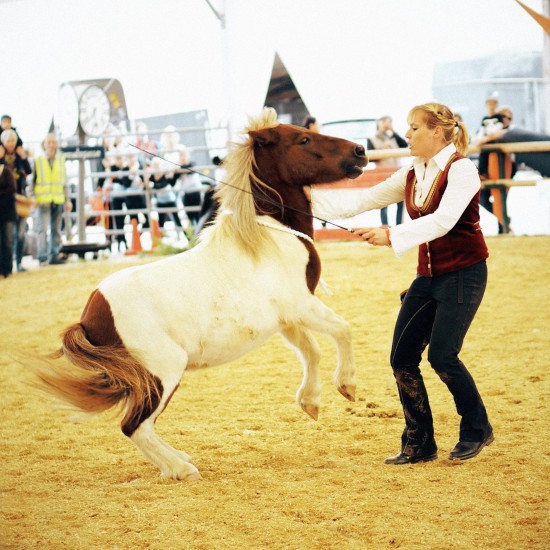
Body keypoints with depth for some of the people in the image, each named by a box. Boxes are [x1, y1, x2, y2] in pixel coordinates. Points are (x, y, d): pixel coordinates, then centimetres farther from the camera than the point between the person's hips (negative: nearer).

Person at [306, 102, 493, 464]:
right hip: (428, 275, 8)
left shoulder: (461, 169, -13)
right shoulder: (412, 175, 8)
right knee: (402, 357, 1)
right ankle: (419, 444, 12)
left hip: (463, 274, -8)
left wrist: (392, 236, -34)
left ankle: (477, 430, 10)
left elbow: (442, 220, -26)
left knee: (442, 356, -13)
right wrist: (313, 196, -1)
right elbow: (363, 200, 8)